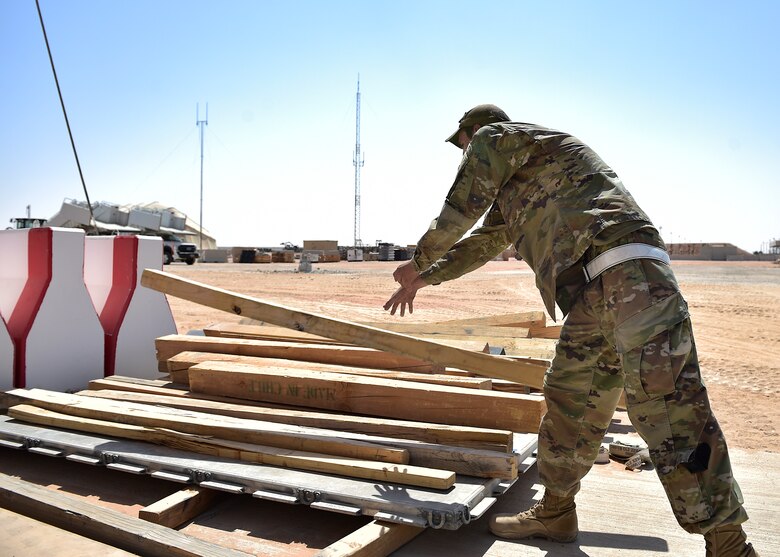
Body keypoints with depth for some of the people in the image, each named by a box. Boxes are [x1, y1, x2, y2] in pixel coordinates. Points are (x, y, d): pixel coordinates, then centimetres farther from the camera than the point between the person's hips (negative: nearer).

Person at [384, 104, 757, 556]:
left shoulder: (494, 137, 7)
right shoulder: (511, 188, 33)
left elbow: (457, 215, 9)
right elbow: (482, 243, 42)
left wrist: (419, 262, 26)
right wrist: (424, 279, 49)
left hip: (630, 278, -10)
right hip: (593, 298, 10)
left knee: (669, 412, -10)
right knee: (569, 401, 13)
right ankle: (555, 515, 26)